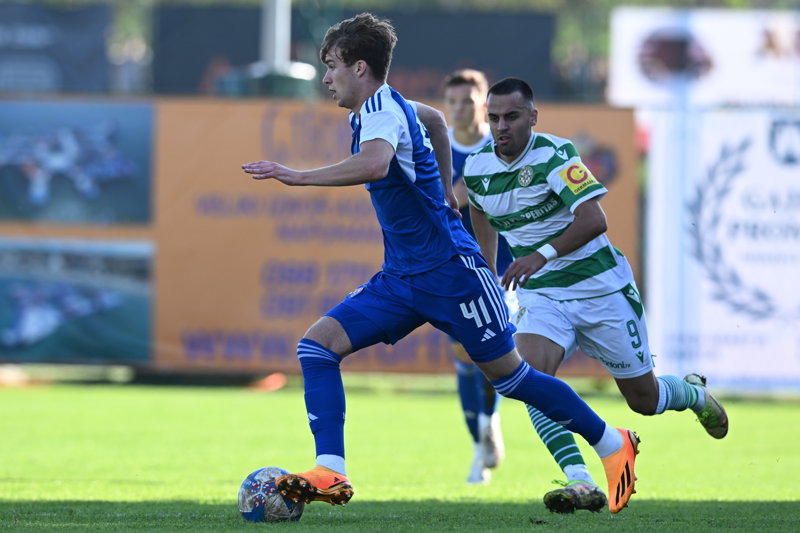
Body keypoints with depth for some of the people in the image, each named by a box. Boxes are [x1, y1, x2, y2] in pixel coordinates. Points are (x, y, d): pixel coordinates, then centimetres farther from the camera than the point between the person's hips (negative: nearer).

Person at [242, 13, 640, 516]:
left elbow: (374, 164, -42)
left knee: (508, 374, 2)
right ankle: (330, 473, -15)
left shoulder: (380, 108, -19)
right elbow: (434, 120, 32)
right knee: (318, 344, -8)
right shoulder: (386, 106, 10)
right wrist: (443, 188, 35)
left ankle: (612, 443, 20)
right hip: (402, 278, 9)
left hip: (451, 270, -9)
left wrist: (297, 176, -41)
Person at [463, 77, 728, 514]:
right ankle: (581, 483, -31)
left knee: (644, 400, 7)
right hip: (541, 295, 4)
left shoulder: (554, 155, -19)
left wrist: (543, 254, -40)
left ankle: (694, 394, 44)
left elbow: (593, 219, -30)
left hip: (601, 288, -4)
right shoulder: (477, 170, -2)